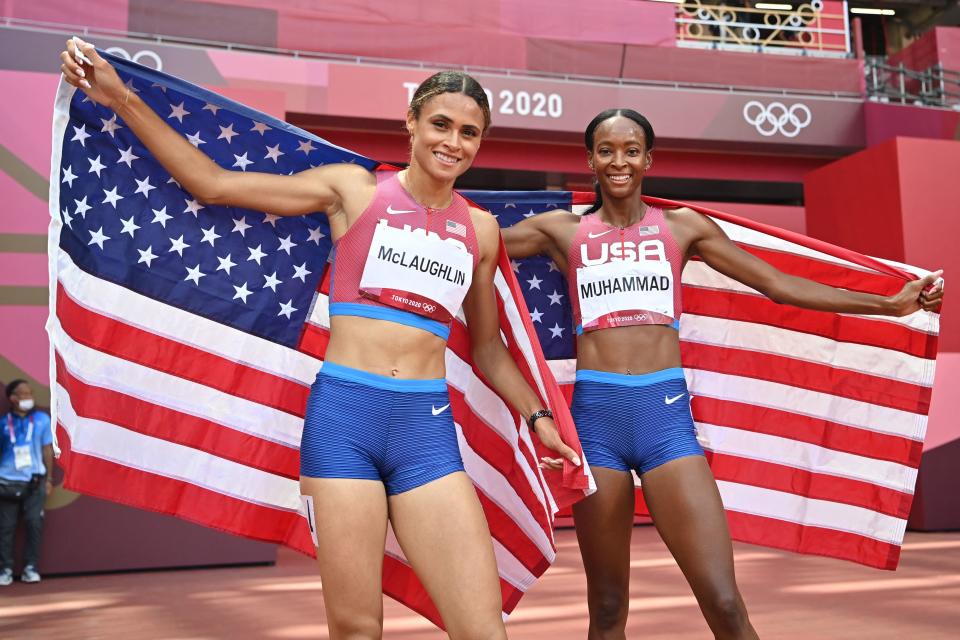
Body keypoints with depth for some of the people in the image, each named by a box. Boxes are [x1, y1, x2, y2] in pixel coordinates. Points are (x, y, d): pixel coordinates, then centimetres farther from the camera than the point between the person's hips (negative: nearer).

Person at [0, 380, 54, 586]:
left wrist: (49, 479, 6)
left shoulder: (41, 419, 2)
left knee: (34, 523, -4)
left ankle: (30, 567, 6)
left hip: (34, 481, 0)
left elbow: (47, 450, 6)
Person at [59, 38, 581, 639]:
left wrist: (538, 416, 17)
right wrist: (122, 98, 1)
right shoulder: (356, 189, 4)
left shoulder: (480, 228, 12)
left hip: (427, 431, 3)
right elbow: (214, 183, 3)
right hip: (343, 415, -2)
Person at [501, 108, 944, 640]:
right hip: (595, 413, 0)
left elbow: (780, 285, 13)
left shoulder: (682, 227, 12)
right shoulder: (562, 230, 9)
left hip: (667, 413, 0)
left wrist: (891, 303, 11)